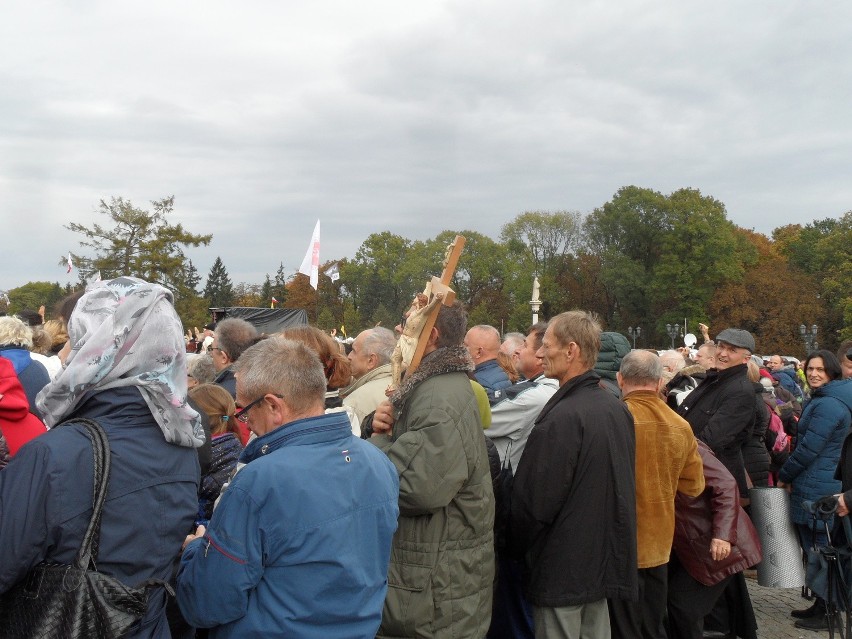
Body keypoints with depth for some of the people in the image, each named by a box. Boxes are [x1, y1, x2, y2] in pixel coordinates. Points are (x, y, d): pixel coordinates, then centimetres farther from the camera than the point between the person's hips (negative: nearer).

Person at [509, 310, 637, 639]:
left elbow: (534, 502, -20)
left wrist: (517, 547, -3)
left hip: (562, 570, -8)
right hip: (606, 561, 8)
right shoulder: (618, 408, 4)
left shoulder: (561, 418, -23)